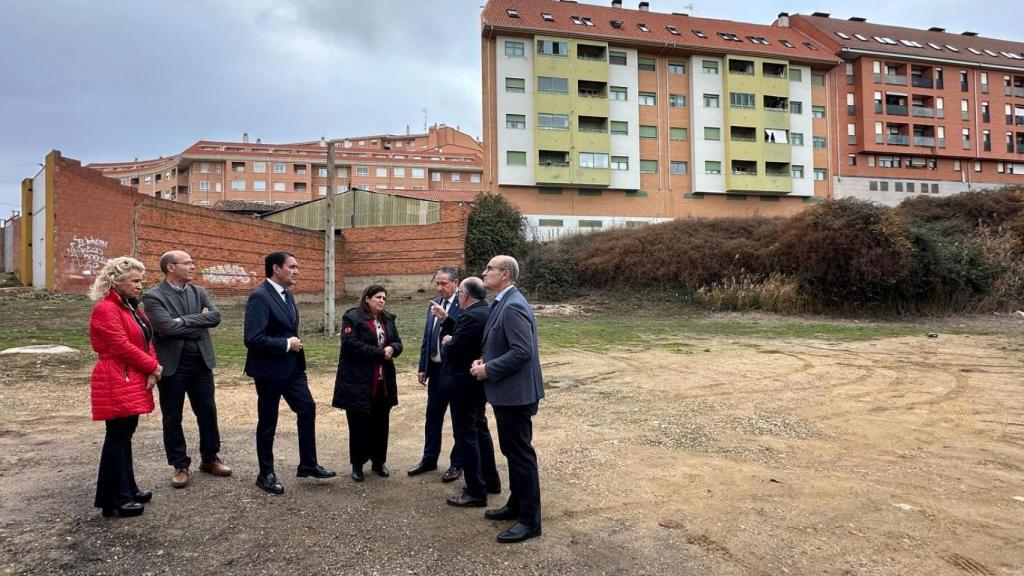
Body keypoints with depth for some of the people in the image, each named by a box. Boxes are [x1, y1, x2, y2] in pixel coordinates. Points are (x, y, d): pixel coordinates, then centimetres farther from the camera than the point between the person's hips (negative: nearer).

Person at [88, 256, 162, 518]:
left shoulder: (132, 307, 14)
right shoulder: (106, 309, -14)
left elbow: (146, 340, 11)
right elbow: (122, 347, -20)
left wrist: (152, 372, -3)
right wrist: (153, 367, -10)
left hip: (133, 381, 9)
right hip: (117, 383, -9)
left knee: (125, 435, 15)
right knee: (117, 438, -3)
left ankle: (127, 489, 24)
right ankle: (114, 498, 5)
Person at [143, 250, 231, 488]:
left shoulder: (198, 292, 7)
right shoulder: (153, 296, -9)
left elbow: (215, 316, -8)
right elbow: (167, 327, -22)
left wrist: (184, 320, -16)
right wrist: (198, 321, -11)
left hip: (201, 363, 4)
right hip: (172, 365, -4)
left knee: (208, 413, 12)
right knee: (172, 418, 7)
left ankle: (210, 459, 28)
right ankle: (180, 466, 21)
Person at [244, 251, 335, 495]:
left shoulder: (287, 295, 8)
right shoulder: (259, 297, -20)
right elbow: (253, 339, -28)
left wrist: (295, 345, 7)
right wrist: (287, 344, -19)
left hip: (292, 367, 8)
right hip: (269, 370, -8)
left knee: (307, 409, 9)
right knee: (268, 422, 6)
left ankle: (308, 464, 22)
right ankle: (266, 474, 22)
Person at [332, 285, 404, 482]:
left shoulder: (388, 319, 13)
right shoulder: (352, 318, -8)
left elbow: (398, 343, 14)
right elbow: (351, 344, -19)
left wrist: (392, 348, -11)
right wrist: (380, 352, -18)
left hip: (383, 382, 6)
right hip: (359, 382, -6)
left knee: (380, 424, 12)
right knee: (359, 424, 3)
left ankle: (379, 462, 25)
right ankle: (357, 464, 17)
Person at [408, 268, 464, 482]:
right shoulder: (434, 304, 8)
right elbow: (427, 337, 13)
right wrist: (422, 367, 12)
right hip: (436, 368, 7)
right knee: (432, 416, 17)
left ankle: (457, 464, 21)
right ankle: (429, 459, 32)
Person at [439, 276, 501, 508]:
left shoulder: (471, 316, -24)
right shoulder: (486, 312, 7)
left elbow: (455, 349, -26)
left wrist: (446, 342, -5)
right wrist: (445, 319, 14)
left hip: (465, 385, -10)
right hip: (479, 382, 10)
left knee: (466, 436, -1)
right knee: (480, 430, 21)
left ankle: (476, 492, 6)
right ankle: (490, 480, 33)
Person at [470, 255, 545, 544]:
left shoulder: (513, 307, -20)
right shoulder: (503, 303, 12)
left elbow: (522, 351, -26)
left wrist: (488, 370, -17)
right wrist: (484, 360, 4)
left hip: (515, 393, -10)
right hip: (507, 392, 10)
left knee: (521, 454, 0)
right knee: (512, 451, 20)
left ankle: (530, 520, 11)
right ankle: (516, 504, 35)